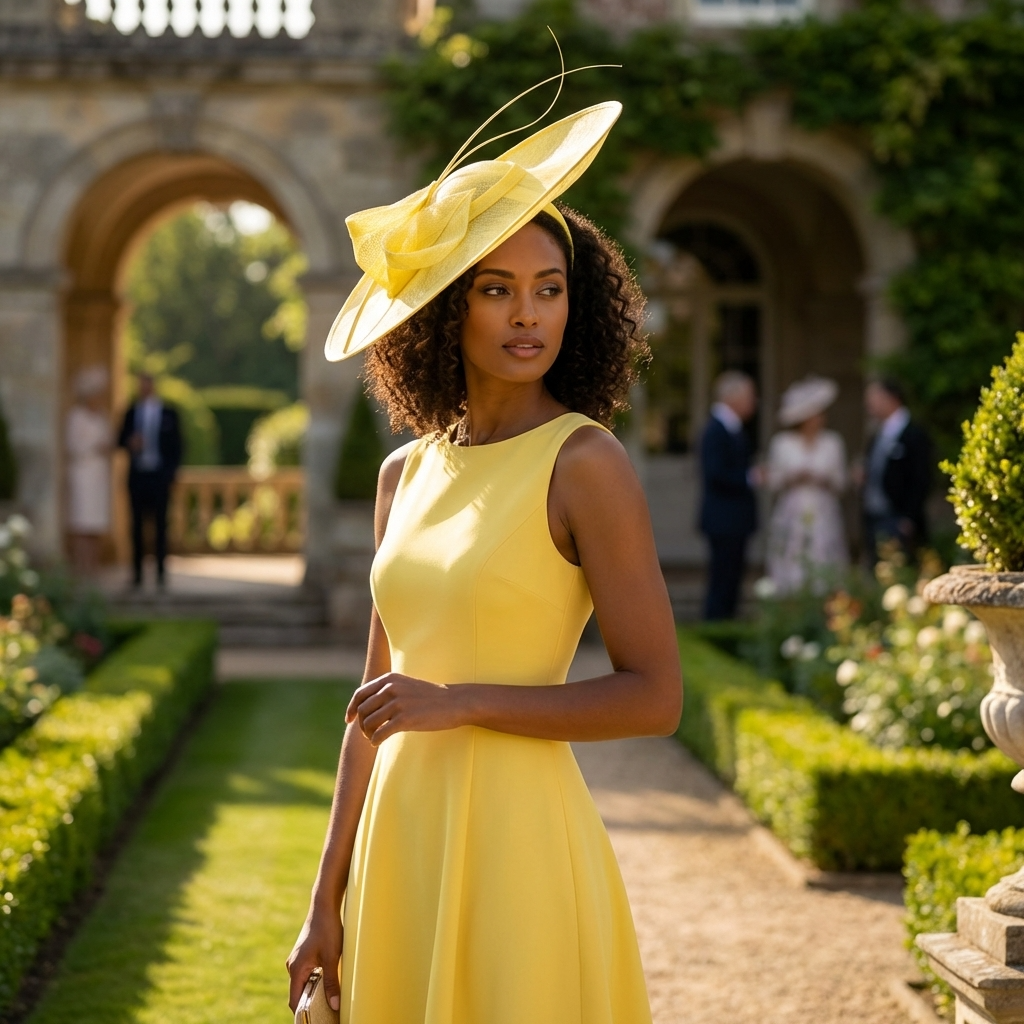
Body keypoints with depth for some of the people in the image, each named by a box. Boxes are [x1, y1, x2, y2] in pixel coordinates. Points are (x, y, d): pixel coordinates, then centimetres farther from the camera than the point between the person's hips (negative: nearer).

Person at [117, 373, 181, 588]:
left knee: (160, 523, -2)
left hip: (159, 475, -2)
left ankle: (160, 572, 1)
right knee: (137, 523, 2)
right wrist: (129, 443, -10)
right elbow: (121, 439, 13)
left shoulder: (168, 414, 4)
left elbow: (176, 447, 5)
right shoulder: (132, 412, 10)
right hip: (137, 474, 2)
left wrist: (171, 473, -3)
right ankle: (137, 572, 5)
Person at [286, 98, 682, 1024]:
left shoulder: (584, 463, -8)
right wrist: (328, 903, 11)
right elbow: (376, 701, 12)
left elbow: (655, 696, -11)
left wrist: (460, 702, -15)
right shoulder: (406, 474, 9)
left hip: (515, 841, -5)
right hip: (401, 840, 6)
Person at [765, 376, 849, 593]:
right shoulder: (781, 443, 4)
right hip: (791, 518, -1)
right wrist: (791, 478, -12)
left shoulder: (833, 443, 8)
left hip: (824, 518, 1)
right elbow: (773, 482, 6)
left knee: (824, 573, -7)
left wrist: (826, 480, -12)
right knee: (789, 576, -7)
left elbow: (841, 483, 9)